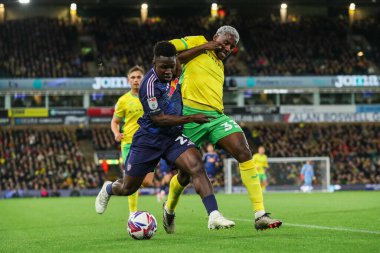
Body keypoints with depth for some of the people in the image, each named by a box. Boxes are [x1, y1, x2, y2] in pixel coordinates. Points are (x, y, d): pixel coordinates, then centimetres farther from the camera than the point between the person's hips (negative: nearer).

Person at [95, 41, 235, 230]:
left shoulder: (172, 74, -4)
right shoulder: (150, 85, -25)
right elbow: (159, 119, -24)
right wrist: (191, 119, -25)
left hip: (173, 137, 5)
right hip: (148, 140, -5)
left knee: (196, 167, -24)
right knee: (128, 188, 11)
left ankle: (214, 216, -32)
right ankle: (108, 189, 48)